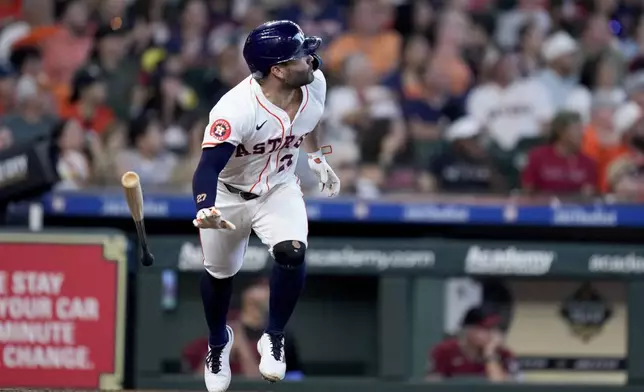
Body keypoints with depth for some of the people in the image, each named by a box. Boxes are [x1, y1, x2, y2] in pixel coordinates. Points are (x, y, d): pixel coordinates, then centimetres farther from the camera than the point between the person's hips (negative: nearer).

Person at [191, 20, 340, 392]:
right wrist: (206, 211, -60)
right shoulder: (237, 109, -37)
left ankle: (274, 338, 1)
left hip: (279, 190, 3)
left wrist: (319, 160, 22)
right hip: (228, 194, -3)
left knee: (292, 252, -22)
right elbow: (209, 166, -41)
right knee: (219, 272, 13)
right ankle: (218, 341, 46)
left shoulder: (314, 83, -17)